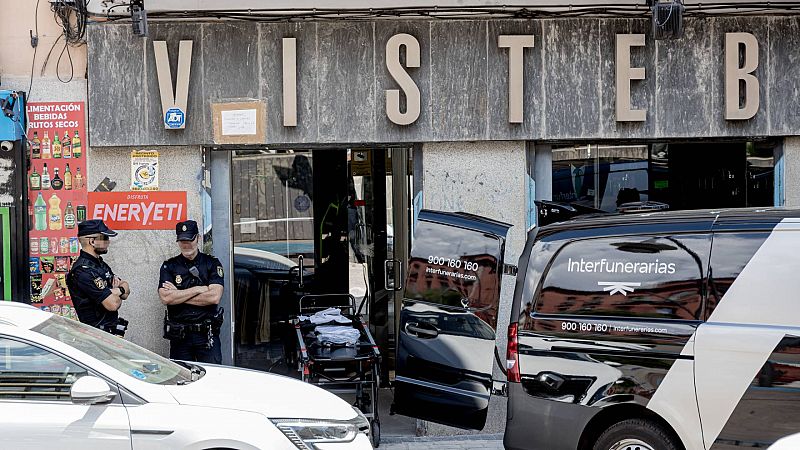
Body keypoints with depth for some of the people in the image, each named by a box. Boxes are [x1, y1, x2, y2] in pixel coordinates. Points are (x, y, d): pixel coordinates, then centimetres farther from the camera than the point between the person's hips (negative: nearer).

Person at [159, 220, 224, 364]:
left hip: (207, 335, -1)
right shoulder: (169, 266, 7)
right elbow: (165, 298, -9)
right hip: (179, 336, 1)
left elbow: (214, 297, -10)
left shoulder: (212, 264, 4)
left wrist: (178, 295, -7)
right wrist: (198, 289, -10)